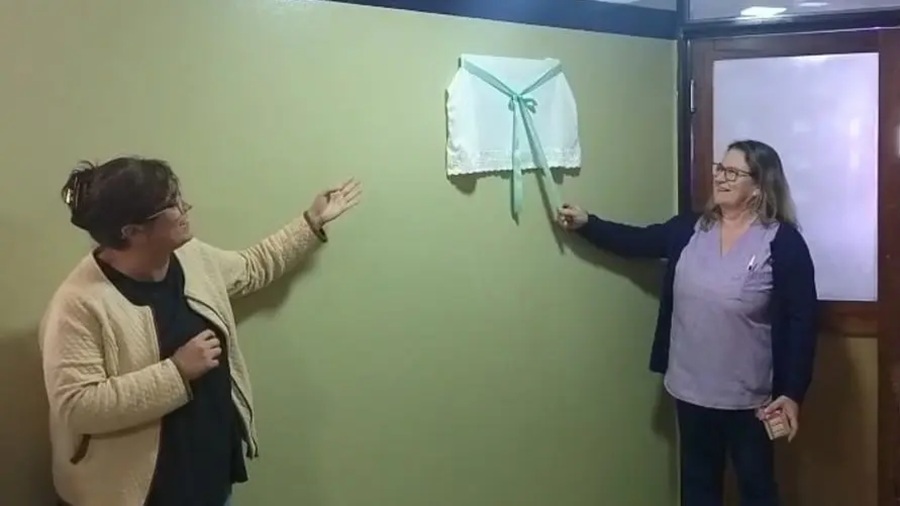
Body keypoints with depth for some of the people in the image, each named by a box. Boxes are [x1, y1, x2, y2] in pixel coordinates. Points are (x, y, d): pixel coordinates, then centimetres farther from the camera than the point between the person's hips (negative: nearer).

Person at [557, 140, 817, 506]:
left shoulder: (783, 242, -11)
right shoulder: (690, 229, 4)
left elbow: (801, 322, -12)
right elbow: (635, 240, 6)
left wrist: (792, 393, -15)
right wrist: (586, 224, -7)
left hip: (749, 395, -4)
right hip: (691, 389, 4)